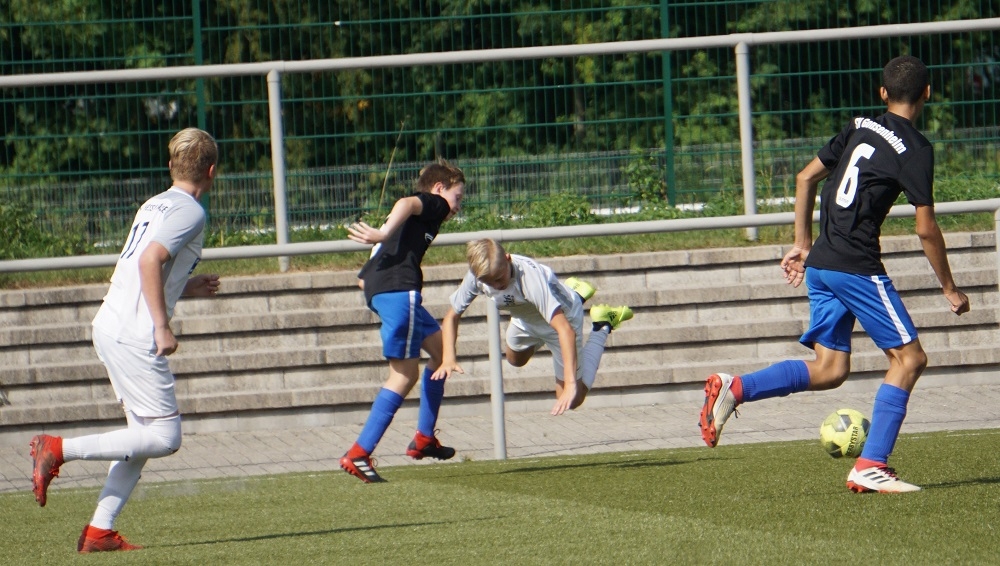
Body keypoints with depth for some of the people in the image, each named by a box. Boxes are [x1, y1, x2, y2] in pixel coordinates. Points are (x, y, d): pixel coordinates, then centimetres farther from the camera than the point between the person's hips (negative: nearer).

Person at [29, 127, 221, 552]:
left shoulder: (155, 205, 18)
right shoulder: (190, 212, -8)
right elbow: (149, 260, -23)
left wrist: (187, 289, 27)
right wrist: (162, 326, -20)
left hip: (109, 326, 9)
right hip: (134, 336, -9)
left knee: (145, 433, 13)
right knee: (164, 437, -7)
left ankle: (100, 531, 6)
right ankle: (59, 450, -12)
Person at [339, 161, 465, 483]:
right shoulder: (435, 203, 8)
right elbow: (407, 203, -19)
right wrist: (385, 233, -32)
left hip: (377, 287, 10)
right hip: (398, 288, -10)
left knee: (439, 348, 22)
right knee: (405, 374, -8)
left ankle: (424, 439, 24)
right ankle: (358, 455, -12)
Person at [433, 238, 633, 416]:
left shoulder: (530, 276, -46)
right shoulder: (476, 276, -30)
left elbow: (564, 329, -51)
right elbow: (452, 316, -13)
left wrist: (571, 384, -58)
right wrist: (448, 358, -29)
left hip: (561, 316, -6)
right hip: (525, 319, 6)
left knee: (572, 400, 0)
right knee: (515, 358, 36)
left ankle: (602, 327, 17)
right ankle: (575, 294, 41)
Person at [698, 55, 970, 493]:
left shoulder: (860, 127, 13)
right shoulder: (915, 149, -8)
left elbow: (805, 178, 18)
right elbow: (926, 229, -10)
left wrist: (803, 244, 24)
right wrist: (949, 288, 0)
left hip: (821, 262, 7)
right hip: (857, 267, -7)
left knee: (829, 369, 12)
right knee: (909, 358, 0)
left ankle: (734, 389, -2)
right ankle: (871, 466, -6)